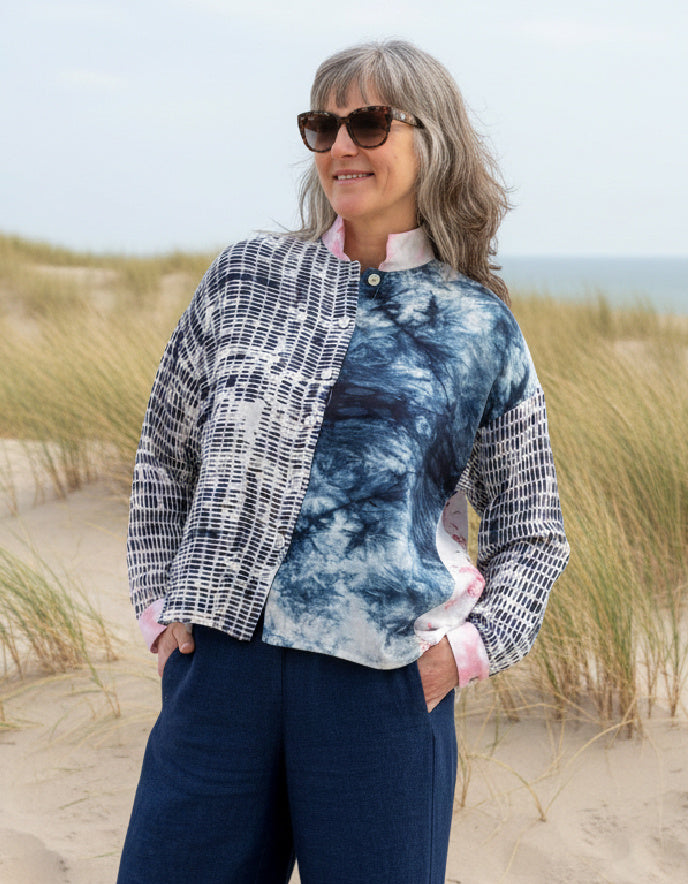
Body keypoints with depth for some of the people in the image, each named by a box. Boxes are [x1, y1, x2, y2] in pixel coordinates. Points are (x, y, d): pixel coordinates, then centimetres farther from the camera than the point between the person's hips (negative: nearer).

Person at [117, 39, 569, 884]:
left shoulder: (481, 329, 5)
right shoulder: (244, 278, 8)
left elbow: (533, 538, 12)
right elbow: (163, 457, 15)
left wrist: (470, 646, -2)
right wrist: (159, 603, 7)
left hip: (388, 685, -1)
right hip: (220, 660, 2)